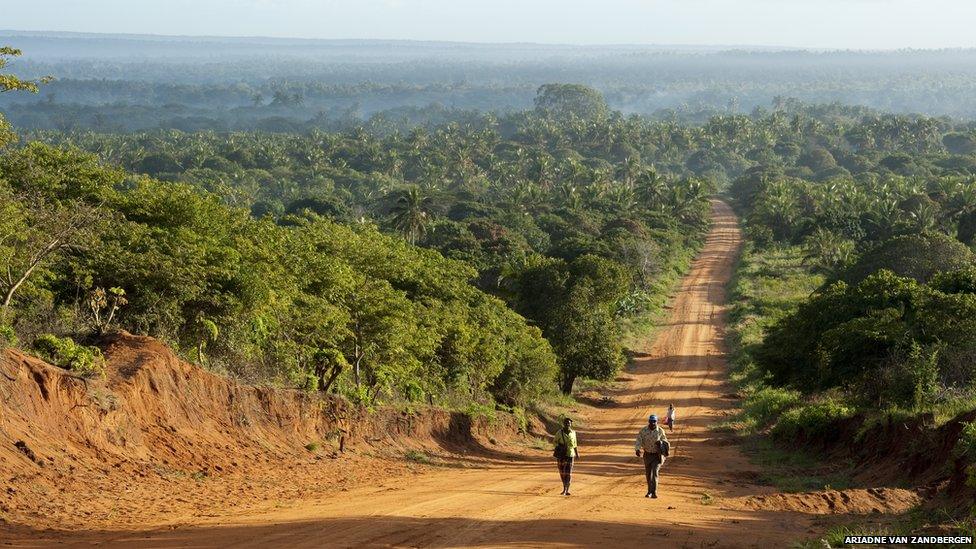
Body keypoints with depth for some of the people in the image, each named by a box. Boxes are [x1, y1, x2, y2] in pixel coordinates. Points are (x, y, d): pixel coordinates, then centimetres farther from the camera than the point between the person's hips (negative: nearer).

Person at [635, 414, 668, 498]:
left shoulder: (660, 431, -9)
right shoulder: (643, 431, -8)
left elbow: (665, 442, 3)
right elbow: (638, 441, -15)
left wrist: (660, 442, -20)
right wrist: (637, 449, -34)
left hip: (657, 455, -3)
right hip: (647, 455, 3)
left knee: (655, 472, -17)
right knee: (648, 473, 13)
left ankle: (654, 492, -18)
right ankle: (649, 491, 31)